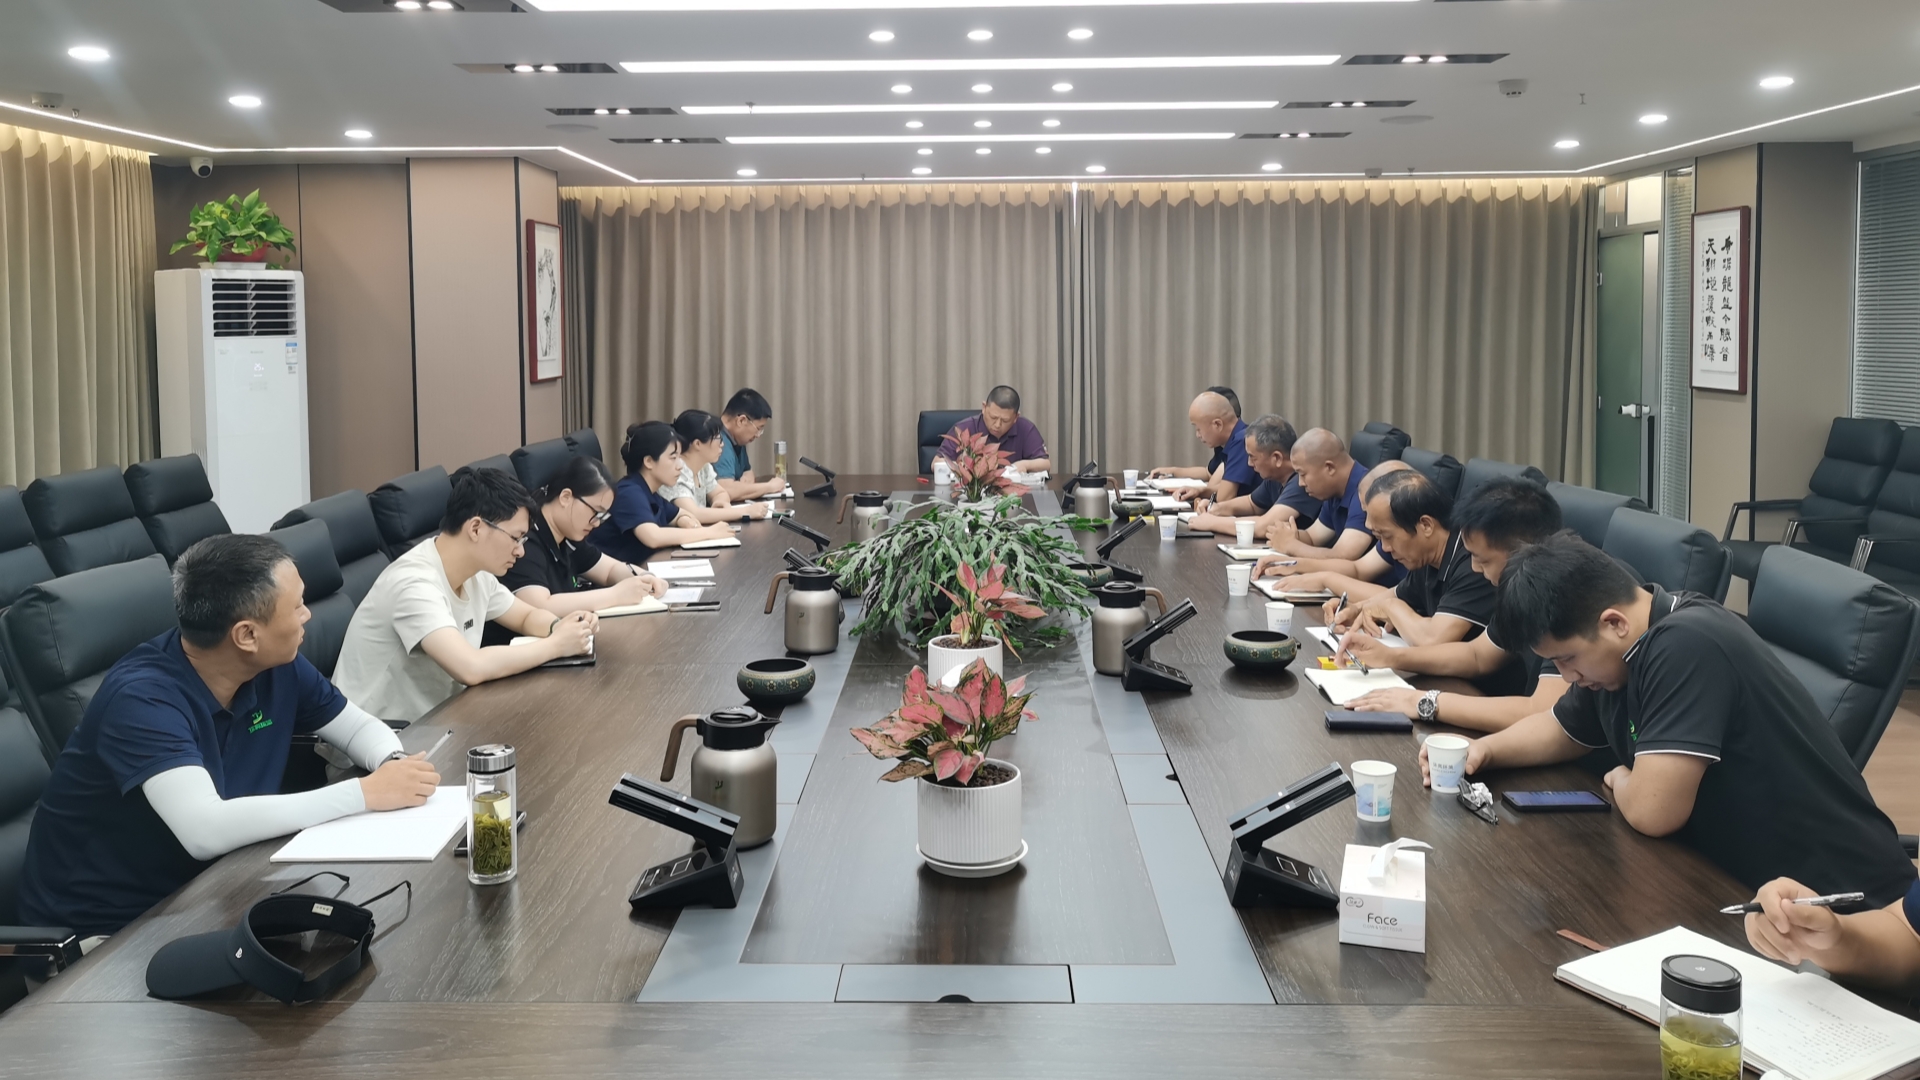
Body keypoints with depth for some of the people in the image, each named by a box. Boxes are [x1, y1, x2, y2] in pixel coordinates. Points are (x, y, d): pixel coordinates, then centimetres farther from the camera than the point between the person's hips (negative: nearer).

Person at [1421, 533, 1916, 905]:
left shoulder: (1684, 646, -26)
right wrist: (1484, 749, 5)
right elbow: (1560, 729, 22)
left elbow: (1651, 811, -29)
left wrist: (1620, 780, -6)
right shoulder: (1613, 653, 3)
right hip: (1741, 880, 9)